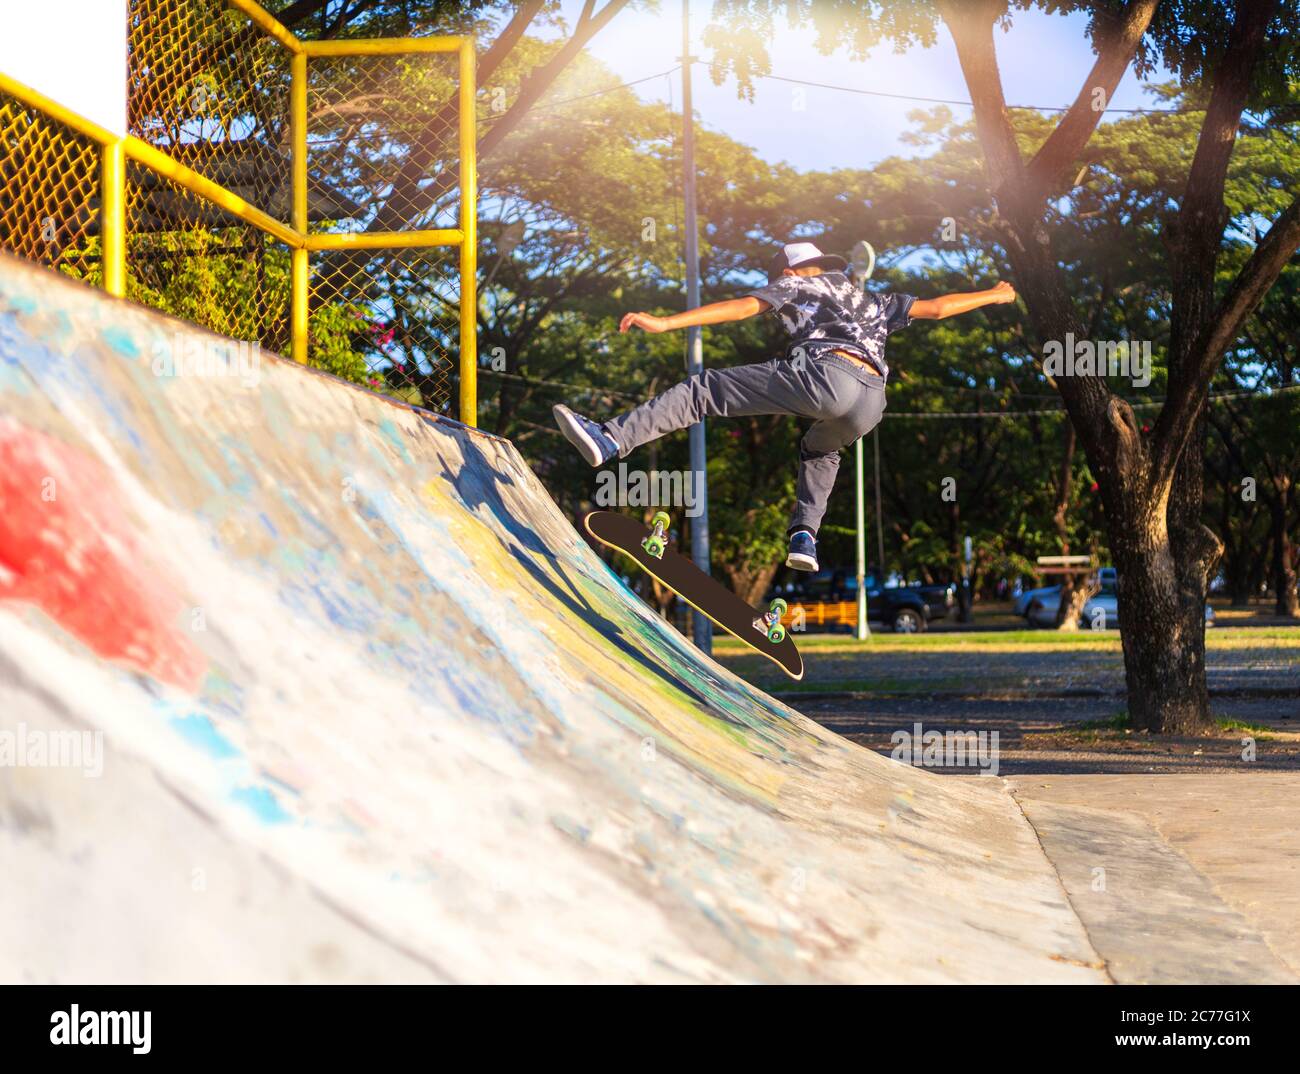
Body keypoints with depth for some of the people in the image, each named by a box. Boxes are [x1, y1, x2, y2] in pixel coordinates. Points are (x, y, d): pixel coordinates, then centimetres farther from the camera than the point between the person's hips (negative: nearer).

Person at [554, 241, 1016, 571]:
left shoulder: (796, 282, 25)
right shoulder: (875, 301, 39)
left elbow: (741, 307, 12)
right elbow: (936, 307, 36)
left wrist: (664, 322, 7)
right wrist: (993, 295, 53)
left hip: (826, 373, -6)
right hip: (870, 404, 6)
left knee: (706, 388, -4)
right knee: (820, 448, 39)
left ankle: (610, 440, -20)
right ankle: (805, 534, 19)